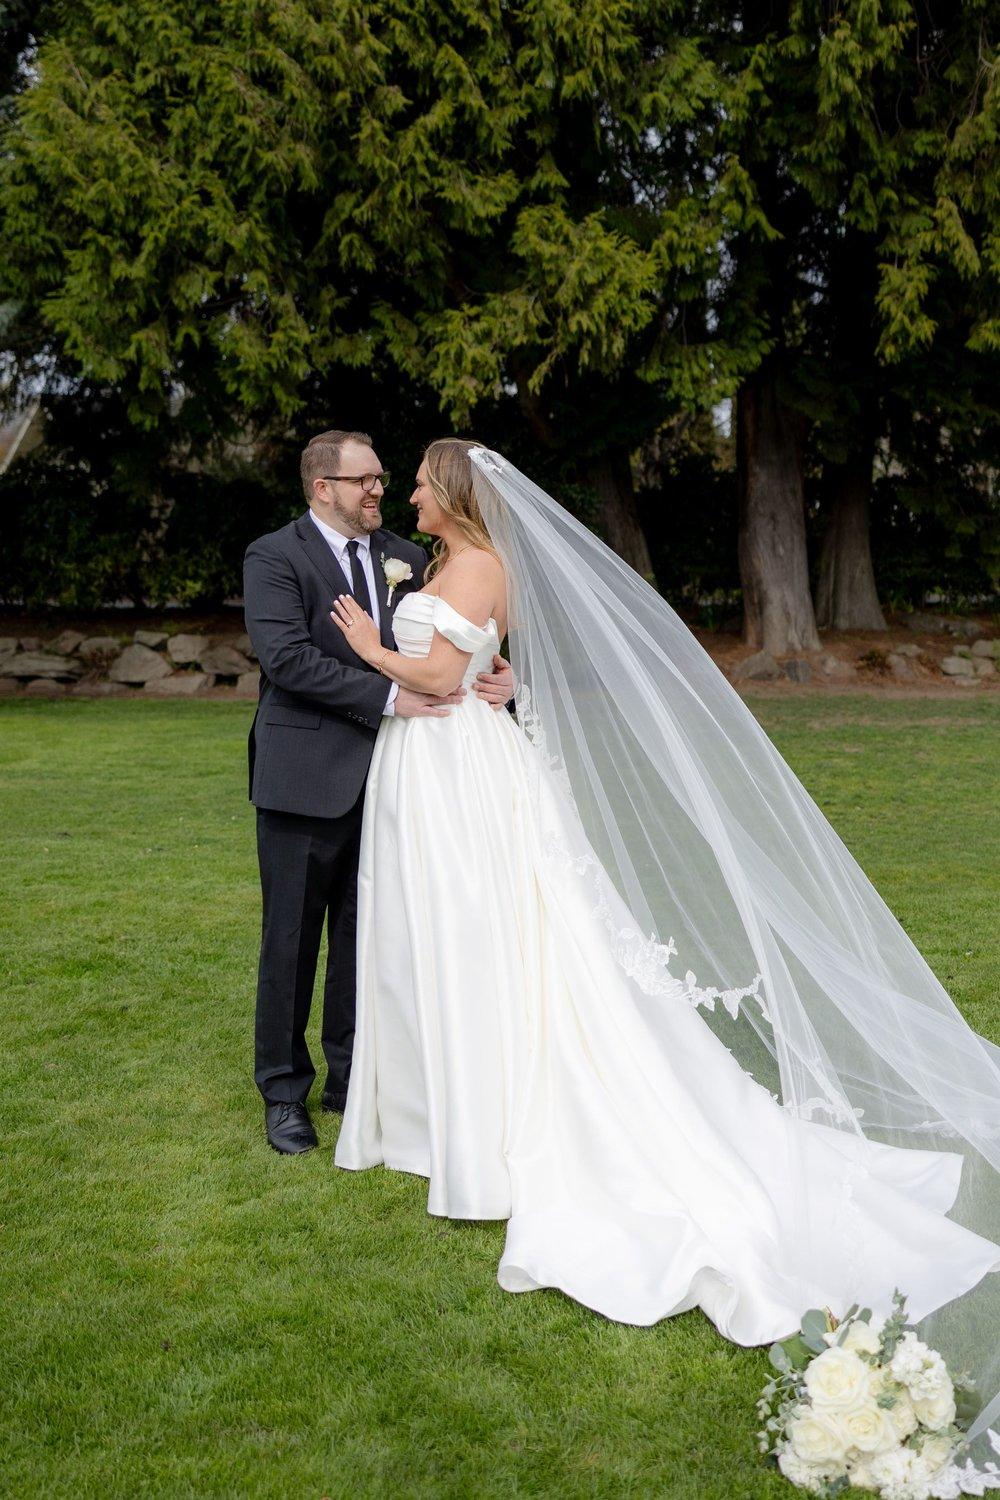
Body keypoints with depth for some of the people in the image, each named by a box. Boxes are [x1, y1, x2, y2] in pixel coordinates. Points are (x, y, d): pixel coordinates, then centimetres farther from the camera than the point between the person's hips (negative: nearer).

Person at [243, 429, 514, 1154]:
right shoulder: (274, 557, -6)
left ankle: (352, 1075, 27)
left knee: (366, 932, 13)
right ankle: (285, 1092, 19)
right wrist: (388, 696, -23)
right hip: (306, 780, -5)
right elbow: (287, 657, -19)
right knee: (292, 939, 5)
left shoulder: (407, 558, 11)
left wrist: (498, 677, -10)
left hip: (383, 779, 5)